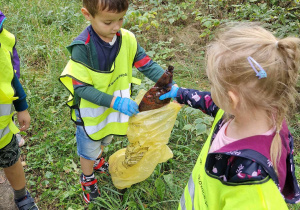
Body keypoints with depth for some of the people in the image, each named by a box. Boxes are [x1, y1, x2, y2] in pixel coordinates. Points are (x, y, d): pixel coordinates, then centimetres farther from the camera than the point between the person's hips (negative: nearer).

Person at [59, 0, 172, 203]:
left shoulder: (127, 39, -19)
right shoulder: (82, 47, -31)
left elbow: (147, 64, -13)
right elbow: (81, 88, -29)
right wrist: (114, 102, -38)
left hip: (116, 110, 5)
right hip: (91, 112, -4)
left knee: (105, 140, 32)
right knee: (90, 148, 21)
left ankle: (98, 160, 65)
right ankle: (88, 179, 51)